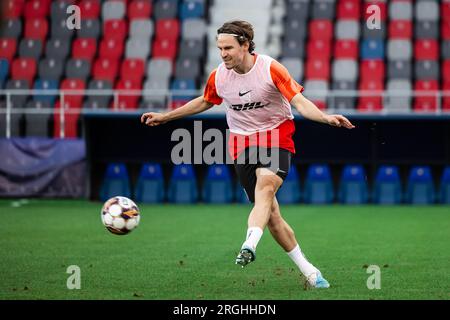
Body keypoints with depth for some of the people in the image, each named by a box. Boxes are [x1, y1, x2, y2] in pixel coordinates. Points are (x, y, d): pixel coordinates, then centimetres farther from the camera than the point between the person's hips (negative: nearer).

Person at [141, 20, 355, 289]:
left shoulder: (270, 68, -13)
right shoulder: (219, 77, 0)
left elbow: (299, 101, -17)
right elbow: (204, 102, 21)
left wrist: (326, 117, -35)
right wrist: (165, 117, 24)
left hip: (276, 137, -4)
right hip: (242, 144, 4)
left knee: (265, 186, -34)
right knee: (270, 212, -2)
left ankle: (249, 247, -53)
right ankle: (309, 272, 9)